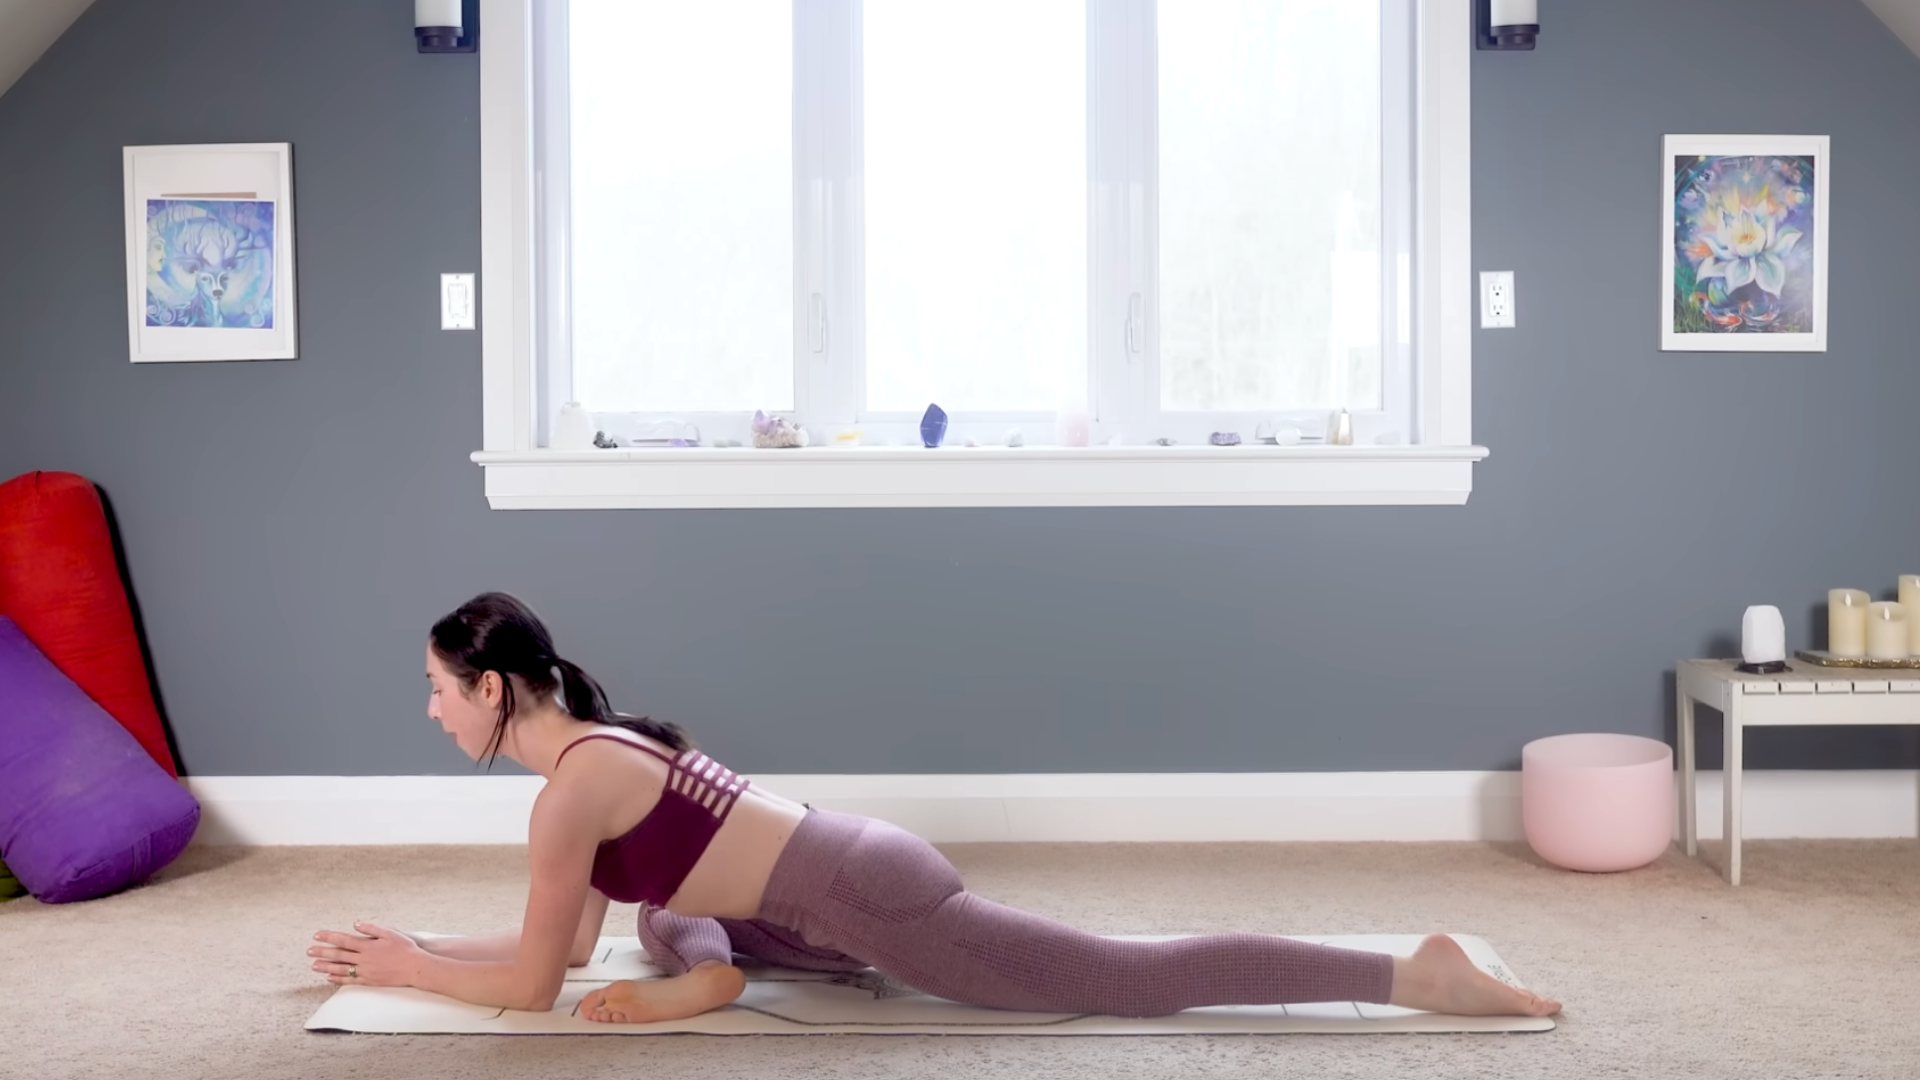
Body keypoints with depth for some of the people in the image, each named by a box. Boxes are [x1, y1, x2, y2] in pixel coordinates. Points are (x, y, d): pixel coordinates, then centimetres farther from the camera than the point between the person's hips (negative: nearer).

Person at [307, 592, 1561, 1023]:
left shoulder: (570, 790, -12)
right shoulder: (598, 741, 17)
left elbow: (534, 984, -5)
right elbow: (569, 940, 26)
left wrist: (403, 971, 9)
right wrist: (410, 942, 27)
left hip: (875, 902, -10)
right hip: (861, 874, 10)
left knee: (1140, 979, -4)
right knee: (668, 918, 28)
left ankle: (1416, 974, -3)